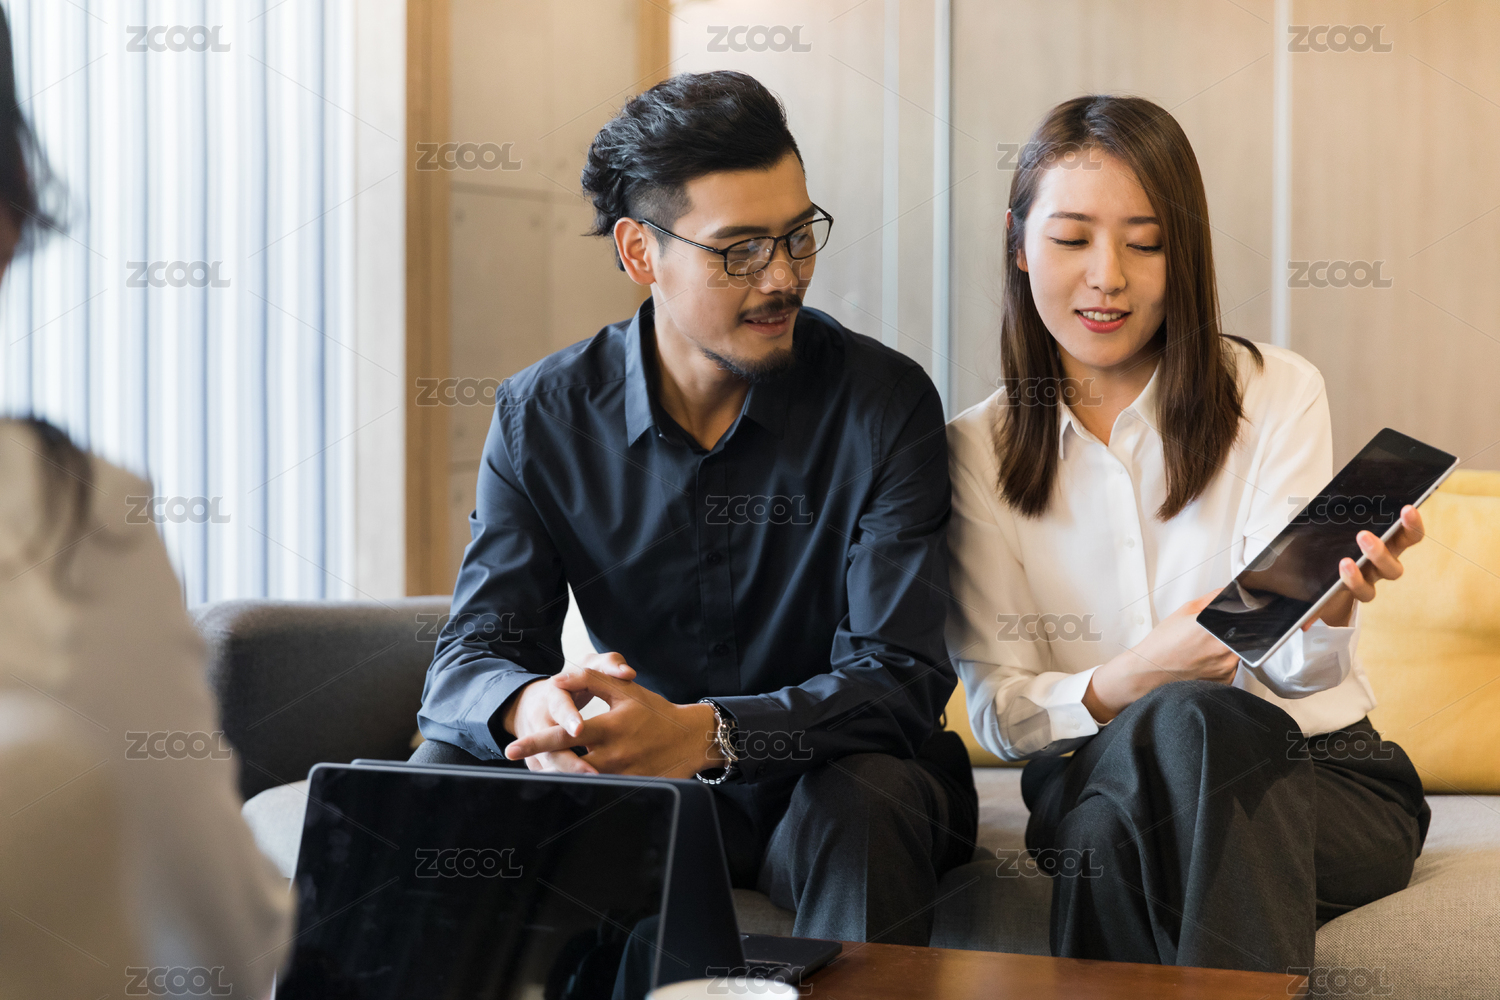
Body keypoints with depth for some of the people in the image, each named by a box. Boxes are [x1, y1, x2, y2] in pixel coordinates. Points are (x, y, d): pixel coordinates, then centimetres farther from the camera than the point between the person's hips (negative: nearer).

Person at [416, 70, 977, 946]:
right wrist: (535, 710, -37)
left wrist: (701, 733, -39)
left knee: (868, 801, -35)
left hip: (822, 784, -2)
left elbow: (897, 677, -20)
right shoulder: (544, 415, -4)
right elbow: (470, 660, -10)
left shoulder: (884, 403, -12)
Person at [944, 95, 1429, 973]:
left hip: (1316, 777, -1)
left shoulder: (1278, 391, 1)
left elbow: (1299, 673, -6)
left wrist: (1333, 602, -32)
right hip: (1093, 781, 1)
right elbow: (997, 710, -1)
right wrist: (1133, 680, -22)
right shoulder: (977, 451, 4)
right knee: (1188, 717, -35)